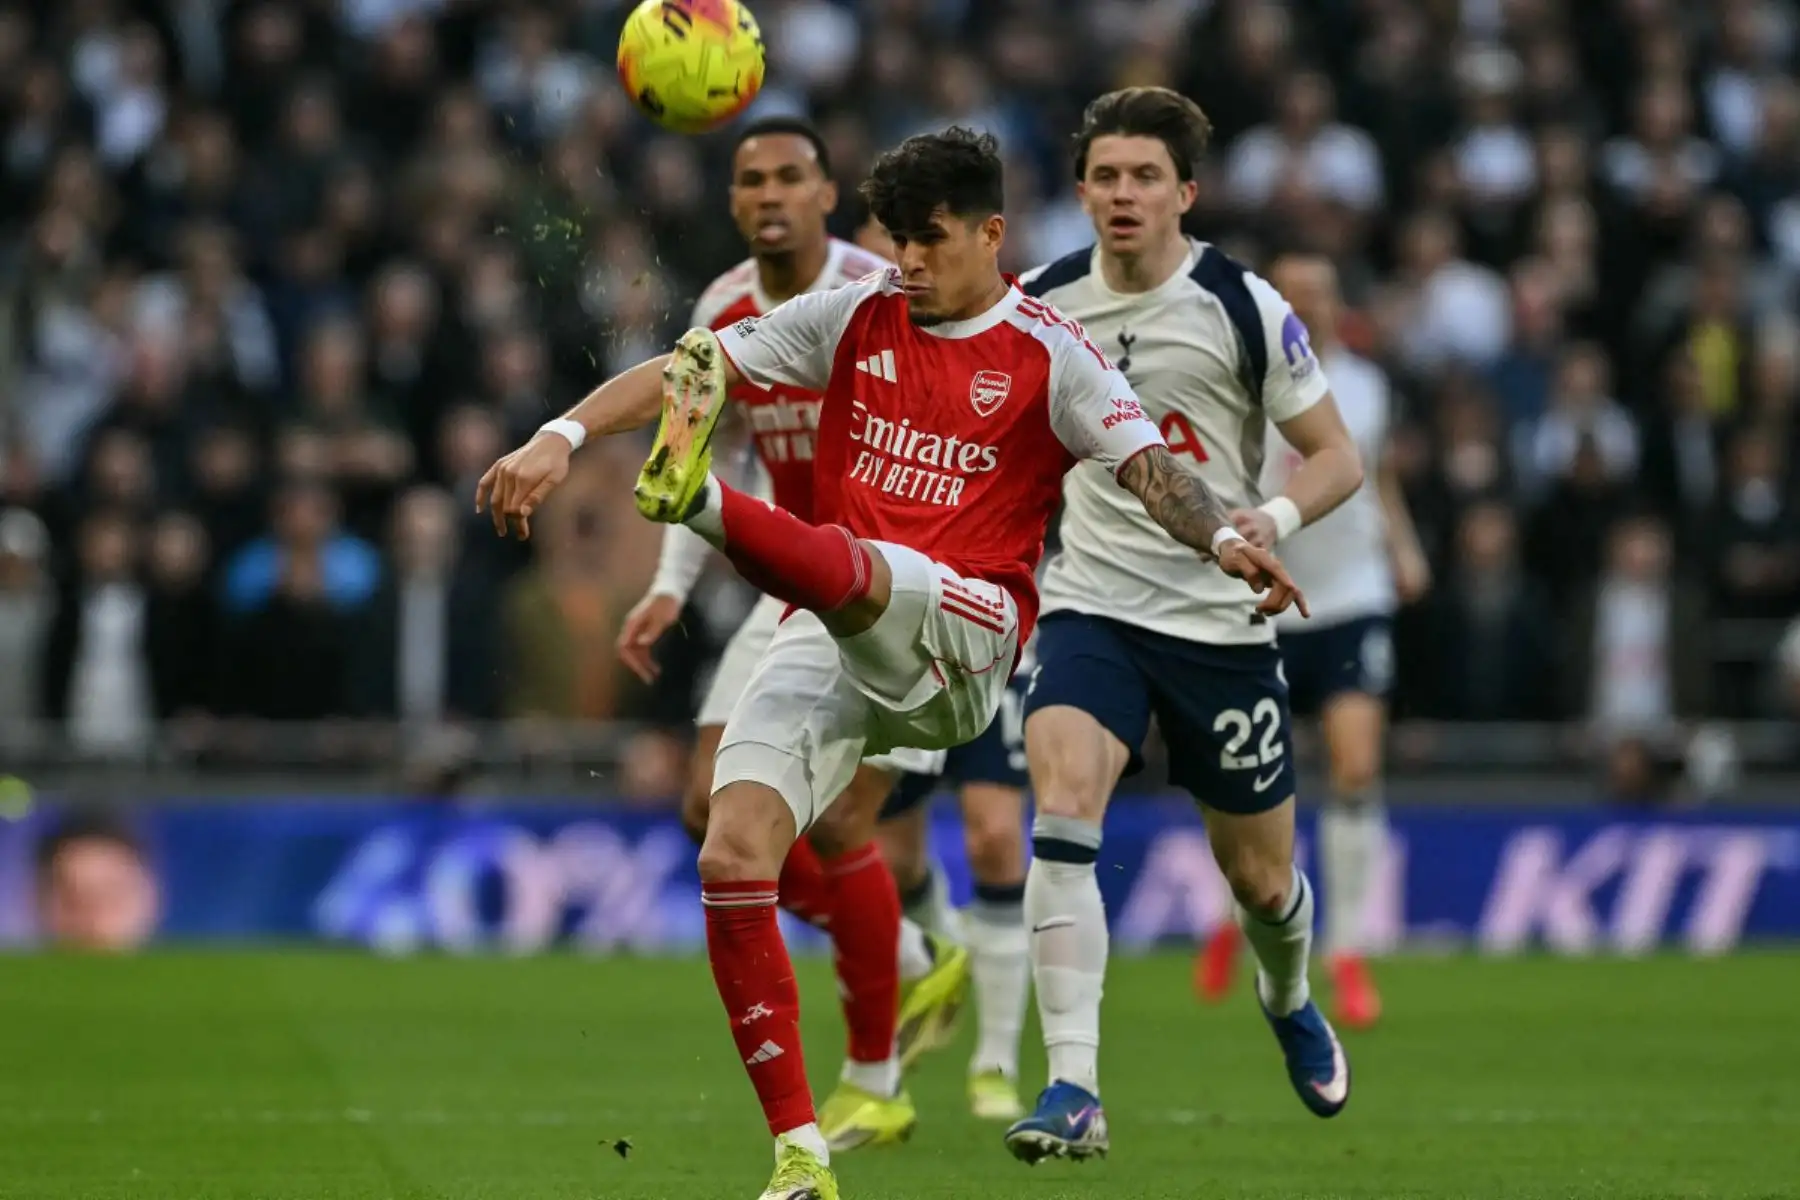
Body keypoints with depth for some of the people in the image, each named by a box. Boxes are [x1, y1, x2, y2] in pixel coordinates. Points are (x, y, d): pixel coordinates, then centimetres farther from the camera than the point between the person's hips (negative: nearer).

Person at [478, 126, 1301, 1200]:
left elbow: (1145, 463, -9)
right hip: (828, 640, 4)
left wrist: (1223, 539, -29)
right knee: (733, 859, -14)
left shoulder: (1048, 353, 3)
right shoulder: (856, 317, 13)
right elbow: (691, 368, 10)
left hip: (963, 634, -4)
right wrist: (560, 437, -2)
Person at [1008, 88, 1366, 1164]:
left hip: (1222, 620, -1)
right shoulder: (1041, 305, 0)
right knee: (1062, 805, -26)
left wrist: (1276, 519, -24)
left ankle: (1291, 1003, 49)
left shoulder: (1244, 310, -9)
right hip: (1092, 605, 1)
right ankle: (1075, 1092, -29)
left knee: (1261, 876, 11)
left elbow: (1340, 457, -6)